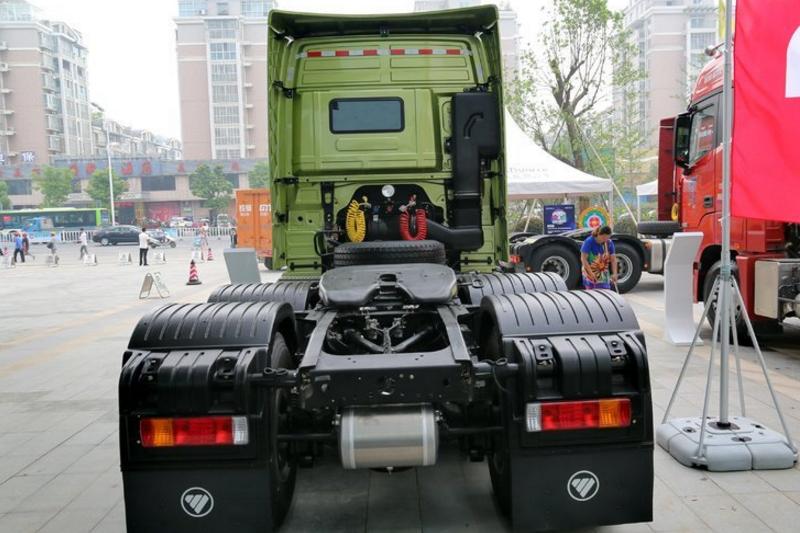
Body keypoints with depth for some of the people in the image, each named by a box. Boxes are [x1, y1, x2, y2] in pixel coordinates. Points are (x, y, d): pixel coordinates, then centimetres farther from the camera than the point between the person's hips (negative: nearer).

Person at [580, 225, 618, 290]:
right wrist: (591, 273, -23)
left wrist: (614, 274, -14)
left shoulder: (609, 243, -3)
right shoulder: (589, 242, -15)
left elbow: (613, 259, -2)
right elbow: (583, 259, -16)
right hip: (590, 274, -4)